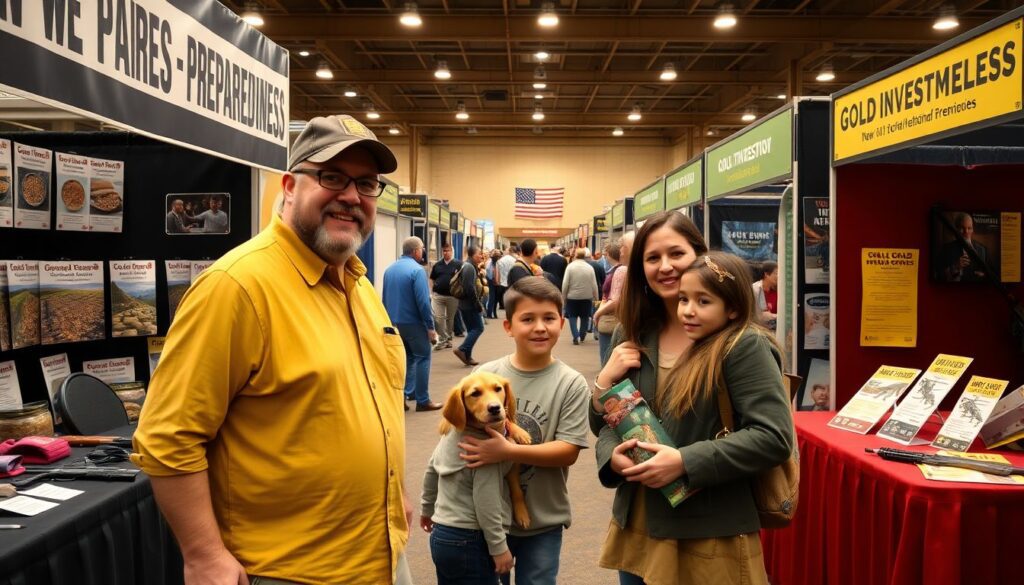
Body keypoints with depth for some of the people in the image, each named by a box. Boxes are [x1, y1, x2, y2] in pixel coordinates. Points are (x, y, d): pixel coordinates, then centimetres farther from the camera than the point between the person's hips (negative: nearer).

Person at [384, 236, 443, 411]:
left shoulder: (389, 269, 7)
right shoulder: (417, 270, -16)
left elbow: (384, 298, 13)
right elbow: (423, 301, -21)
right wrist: (430, 326, -14)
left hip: (394, 322, 7)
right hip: (413, 322, -7)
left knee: (406, 357, 18)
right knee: (422, 358, 2)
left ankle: (405, 394, 16)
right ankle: (422, 401, 4)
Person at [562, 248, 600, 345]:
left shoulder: (570, 266, -8)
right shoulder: (590, 267, -5)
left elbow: (565, 283, -8)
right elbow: (594, 285, -3)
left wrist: (563, 296, 2)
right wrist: (596, 298, 5)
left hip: (572, 296, -1)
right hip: (587, 297, 1)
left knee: (573, 316, 9)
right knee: (584, 317, 17)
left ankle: (576, 337, -4)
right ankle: (582, 336, 28)